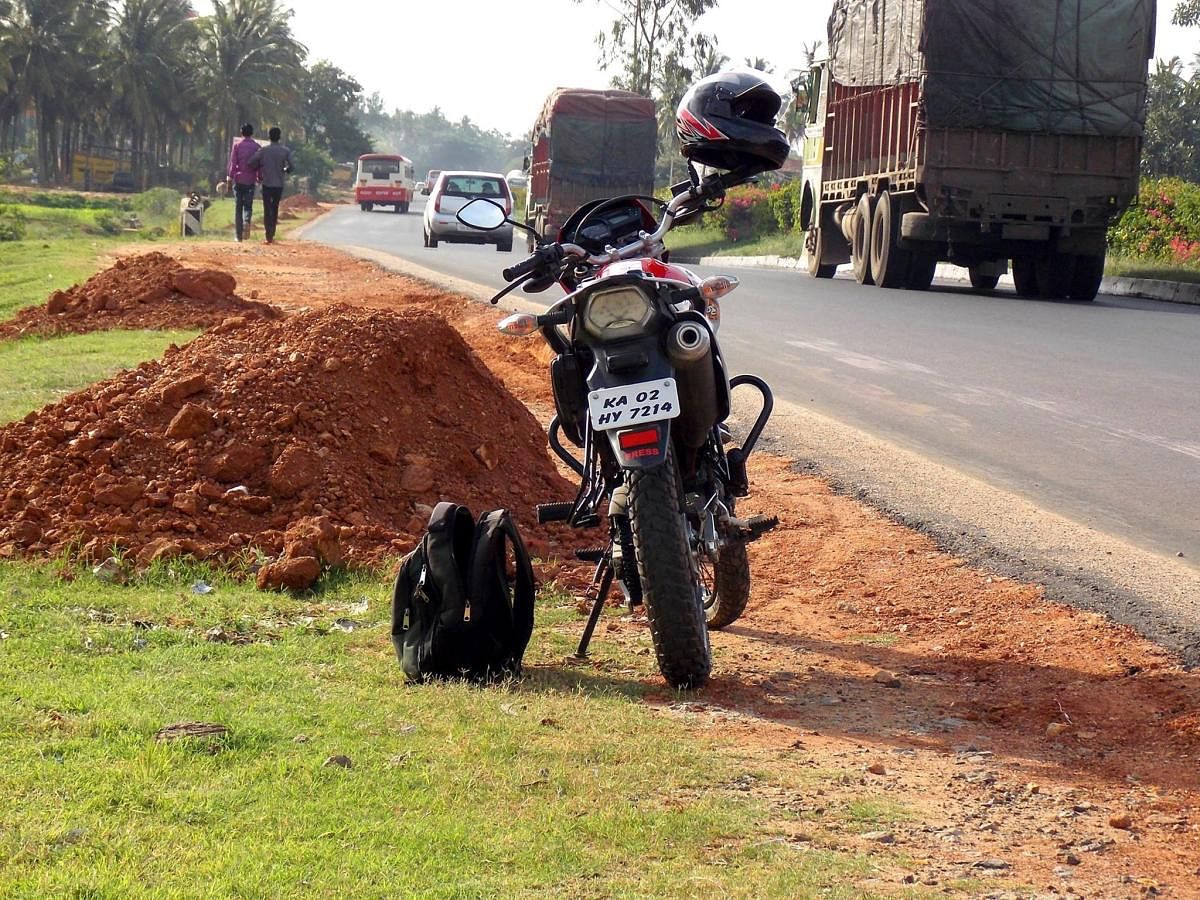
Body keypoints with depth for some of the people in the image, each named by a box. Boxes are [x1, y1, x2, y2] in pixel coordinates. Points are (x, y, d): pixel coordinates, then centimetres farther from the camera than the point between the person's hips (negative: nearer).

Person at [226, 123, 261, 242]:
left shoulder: (237, 146, 0)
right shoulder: (256, 146, 2)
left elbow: (233, 162, -4)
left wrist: (230, 177, -1)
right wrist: (259, 178, 14)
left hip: (238, 179, 0)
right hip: (250, 180, 0)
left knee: (238, 207, 7)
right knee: (248, 206, 7)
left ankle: (239, 235, 6)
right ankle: (246, 221, -27)